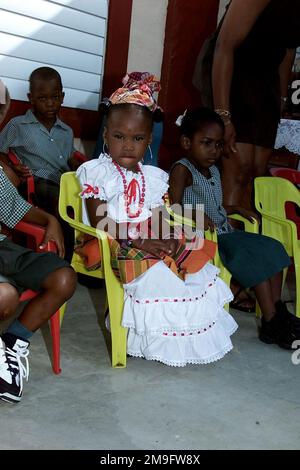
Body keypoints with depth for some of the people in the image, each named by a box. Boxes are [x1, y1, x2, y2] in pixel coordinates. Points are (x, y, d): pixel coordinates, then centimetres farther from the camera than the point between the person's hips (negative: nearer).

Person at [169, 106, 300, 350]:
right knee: (255, 258, -22)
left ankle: (278, 311, -1)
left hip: (224, 233, 9)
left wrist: (235, 209, 15)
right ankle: (271, 324, -18)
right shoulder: (182, 170, -10)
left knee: (273, 248, -2)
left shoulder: (213, 170, 17)